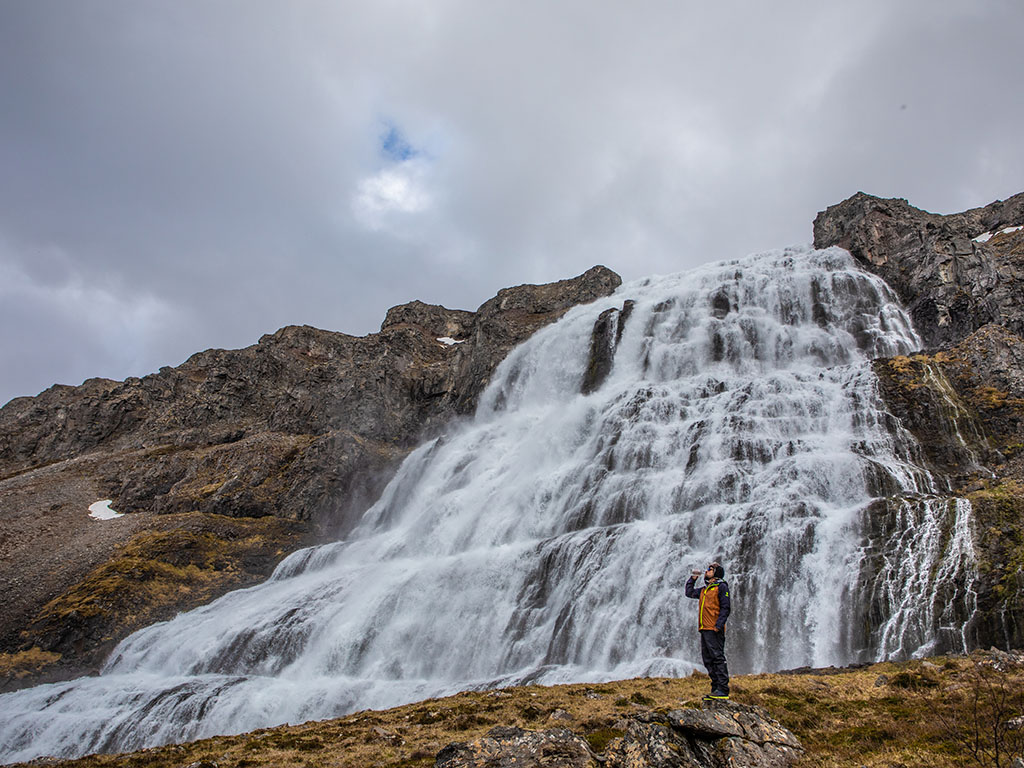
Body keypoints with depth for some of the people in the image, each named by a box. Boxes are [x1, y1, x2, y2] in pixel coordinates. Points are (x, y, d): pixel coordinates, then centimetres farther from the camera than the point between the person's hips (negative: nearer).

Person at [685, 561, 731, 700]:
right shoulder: (704, 590, 21)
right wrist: (693, 579, 26)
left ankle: (723, 690, -10)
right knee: (708, 660, 8)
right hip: (704, 629, 8)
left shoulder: (721, 587, -2)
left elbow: (725, 608, -10)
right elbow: (689, 592, 36)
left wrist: (719, 624, -19)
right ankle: (715, 690, 12)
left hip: (714, 630, -8)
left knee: (718, 658, -10)